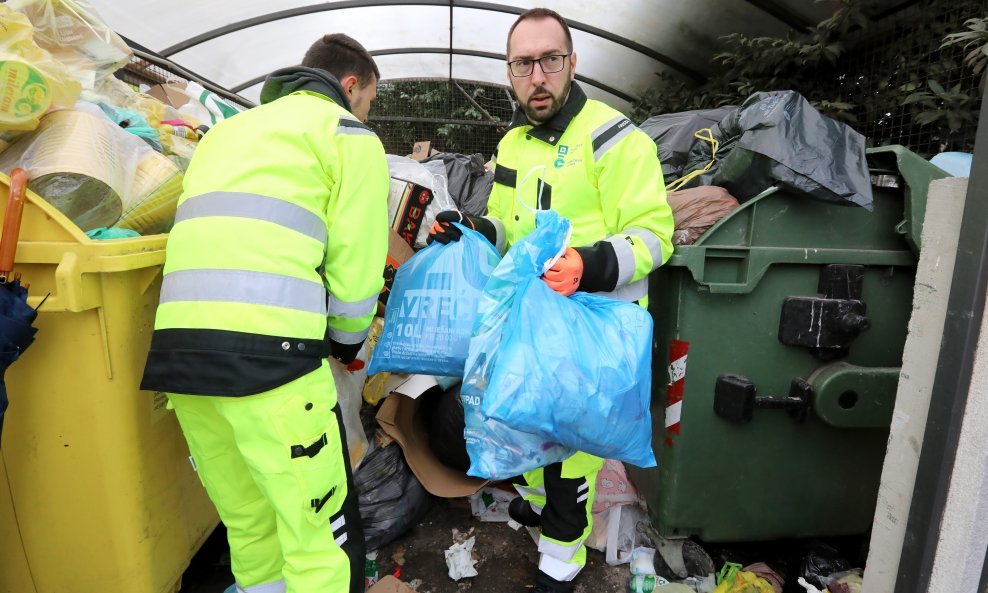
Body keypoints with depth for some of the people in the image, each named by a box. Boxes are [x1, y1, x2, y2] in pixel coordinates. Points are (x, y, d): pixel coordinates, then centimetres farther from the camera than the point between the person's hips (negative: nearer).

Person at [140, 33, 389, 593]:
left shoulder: (227, 130, 30)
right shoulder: (349, 133, 7)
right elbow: (356, 263, -3)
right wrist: (347, 340, 15)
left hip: (175, 351, 8)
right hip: (267, 351, -8)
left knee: (246, 519, 21)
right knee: (320, 530, 3)